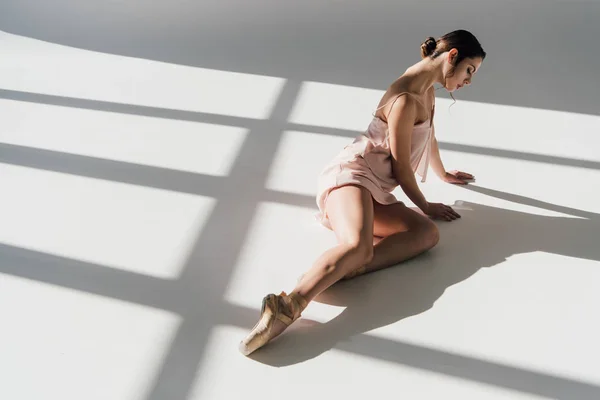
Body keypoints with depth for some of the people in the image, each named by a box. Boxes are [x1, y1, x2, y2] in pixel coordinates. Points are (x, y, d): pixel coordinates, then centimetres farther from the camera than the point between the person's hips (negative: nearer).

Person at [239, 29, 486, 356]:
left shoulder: (428, 90, 21)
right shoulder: (406, 99, -10)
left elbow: (429, 135, 37)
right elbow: (400, 164, -7)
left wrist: (443, 174, 51)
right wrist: (424, 205, 6)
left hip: (376, 192, 9)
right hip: (351, 173, -9)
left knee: (428, 233, -20)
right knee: (359, 245, -39)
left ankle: (331, 272, -35)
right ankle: (288, 306, -51)